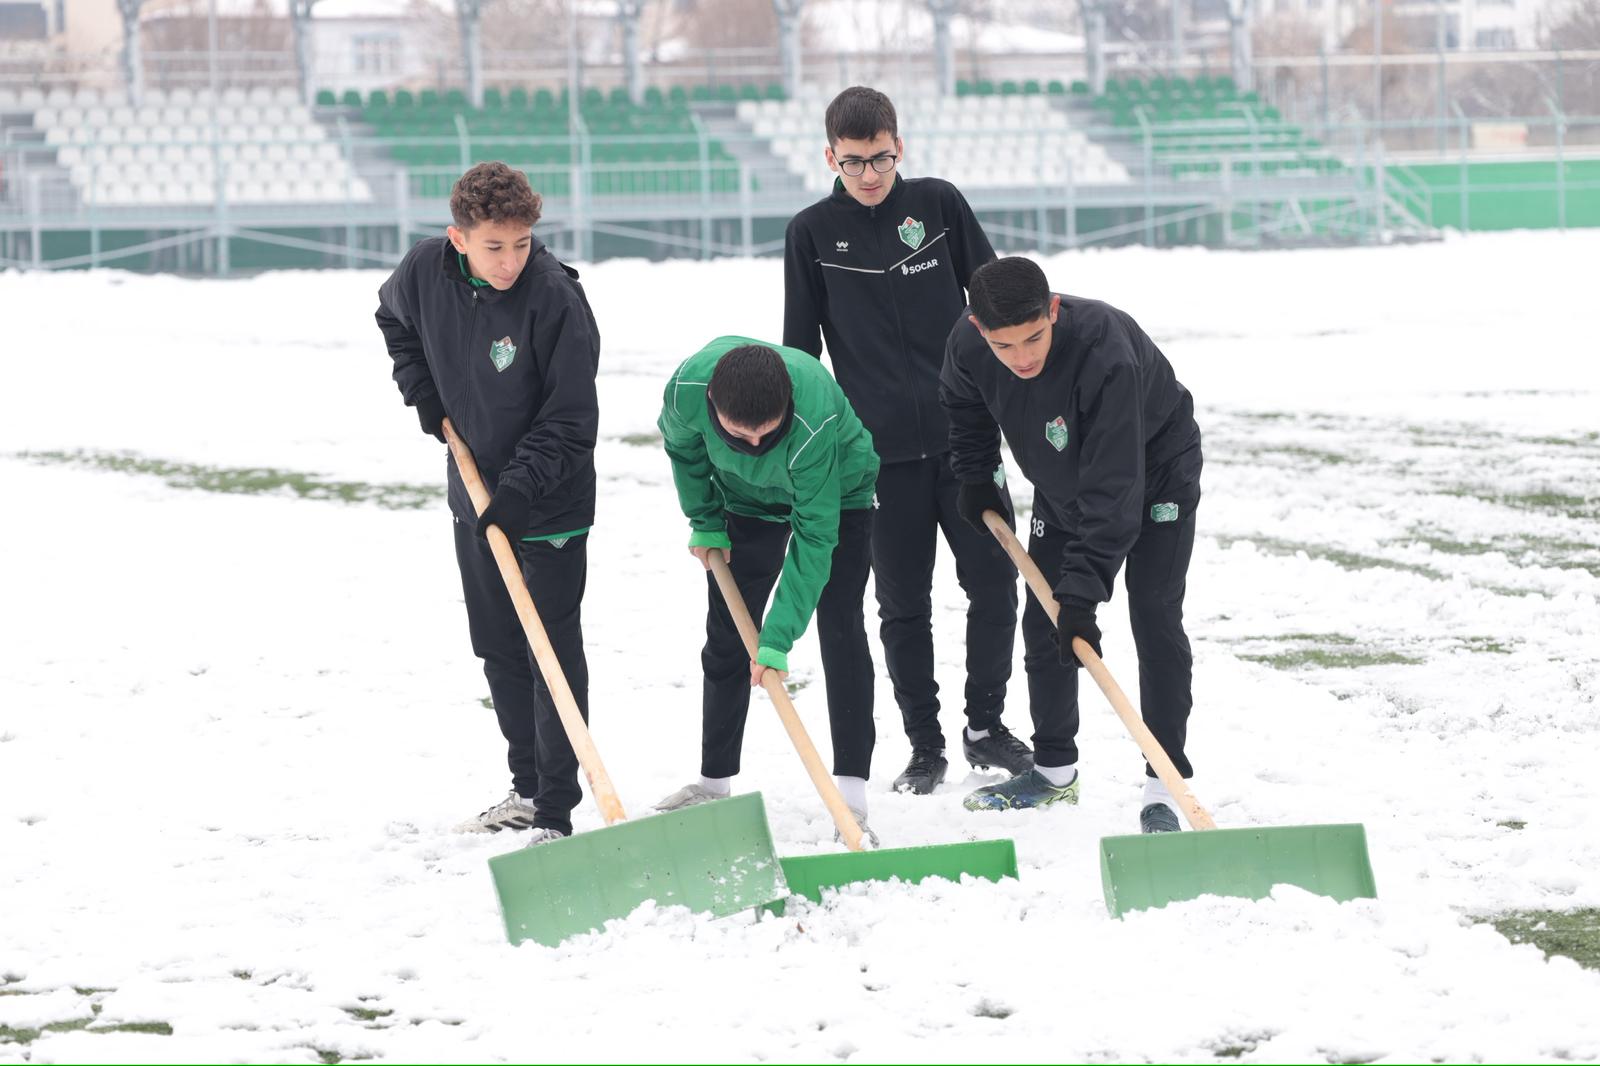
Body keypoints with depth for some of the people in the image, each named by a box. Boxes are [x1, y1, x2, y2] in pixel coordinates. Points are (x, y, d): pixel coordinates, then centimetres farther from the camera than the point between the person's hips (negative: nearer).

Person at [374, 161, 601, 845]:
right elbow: (394, 318, 17)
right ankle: (527, 789, 28)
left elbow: (570, 423, -20)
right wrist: (422, 392, 5)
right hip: (476, 495, 6)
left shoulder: (556, 298, -24)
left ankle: (555, 816, -4)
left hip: (549, 506, -6)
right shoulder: (426, 270, -9)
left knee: (553, 654, -7)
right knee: (498, 650, 15)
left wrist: (520, 489, -27)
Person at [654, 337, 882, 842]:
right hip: (745, 498, 4)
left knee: (840, 631, -13)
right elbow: (681, 445, -6)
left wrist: (778, 639, -40)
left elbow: (815, 535, -39)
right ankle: (714, 781, 20)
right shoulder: (687, 387, -34)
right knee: (726, 637, 6)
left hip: (837, 493, -4)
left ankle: (852, 800, -15)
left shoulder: (816, 420, -45)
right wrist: (704, 521, -4)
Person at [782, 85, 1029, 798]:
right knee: (903, 604, 3)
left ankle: (985, 726, 16)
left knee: (994, 584, 1)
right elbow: (800, 350, 6)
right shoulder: (813, 233, 0)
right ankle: (924, 745, 13)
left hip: (963, 436, 1)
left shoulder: (938, 204, 2)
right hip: (881, 450, -1)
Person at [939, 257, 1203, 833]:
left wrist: (1082, 590, -44)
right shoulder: (968, 343, -25)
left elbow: (1114, 486, -42)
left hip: (1154, 474, -6)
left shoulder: (1106, 352, -43)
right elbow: (964, 402, 4)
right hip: (1063, 483, 6)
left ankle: (1163, 786, -11)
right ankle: (1054, 770, 23)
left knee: (1155, 618, -13)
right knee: (1042, 623, 7)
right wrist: (974, 474, 2)